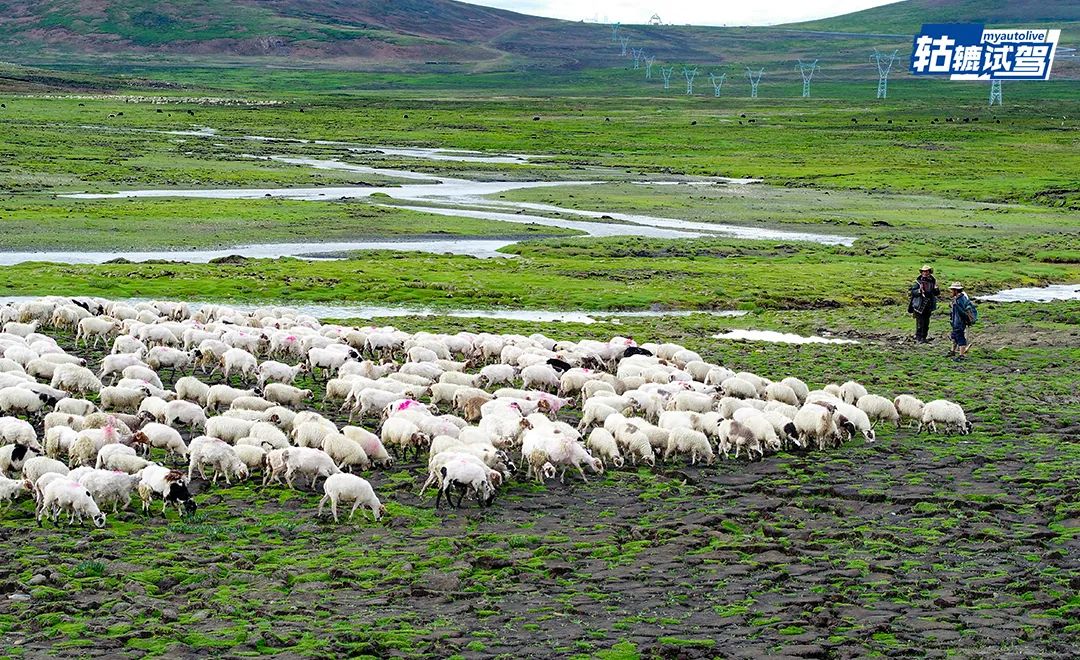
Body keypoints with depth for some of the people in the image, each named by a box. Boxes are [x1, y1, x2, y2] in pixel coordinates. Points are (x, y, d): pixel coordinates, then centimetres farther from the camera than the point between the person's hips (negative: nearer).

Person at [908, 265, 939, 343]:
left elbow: (937, 293, 10)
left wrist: (936, 289, -11)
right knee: (920, 322, -6)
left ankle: (924, 337, 17)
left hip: (928, 306, 4)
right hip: (919, 305, -4)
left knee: (926, 323, 9)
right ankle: (918, 337, 0)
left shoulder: (932, 281, 7)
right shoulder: (918, 281, -4)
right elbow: (913, 292, -8)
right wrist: (919, 290, -25)